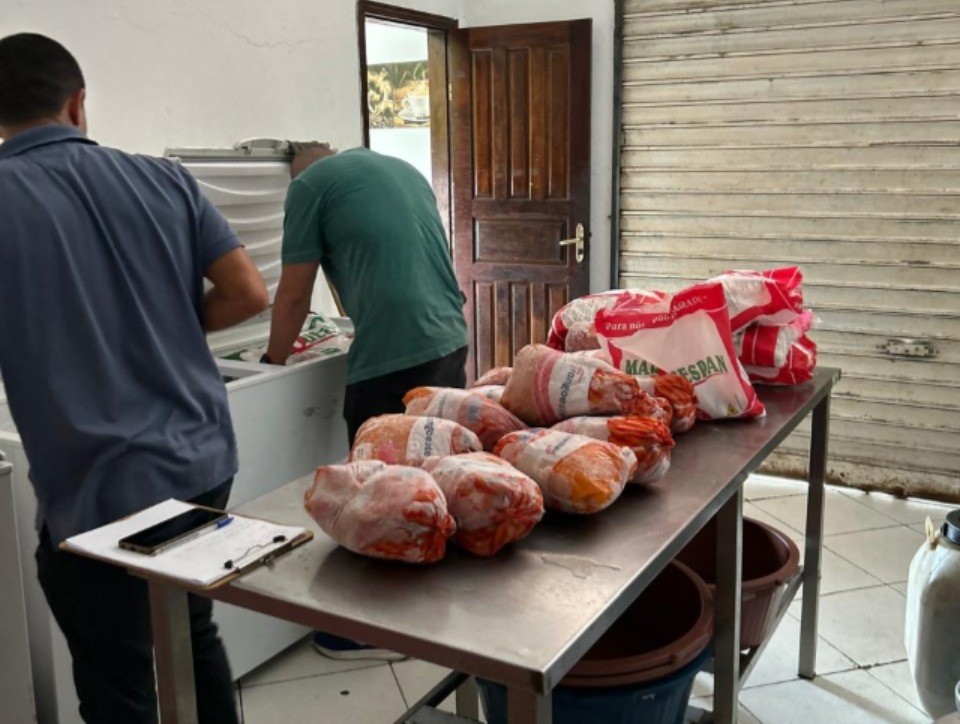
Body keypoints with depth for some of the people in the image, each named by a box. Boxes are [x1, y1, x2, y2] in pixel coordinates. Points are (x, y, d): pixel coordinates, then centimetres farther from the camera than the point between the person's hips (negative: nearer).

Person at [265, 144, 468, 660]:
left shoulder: (310, 182, 4)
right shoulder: (403, 168, 23)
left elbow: (294, 294, 6)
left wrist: (273, 361, 21)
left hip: (392, 358, -8)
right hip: (449, 343, 8)